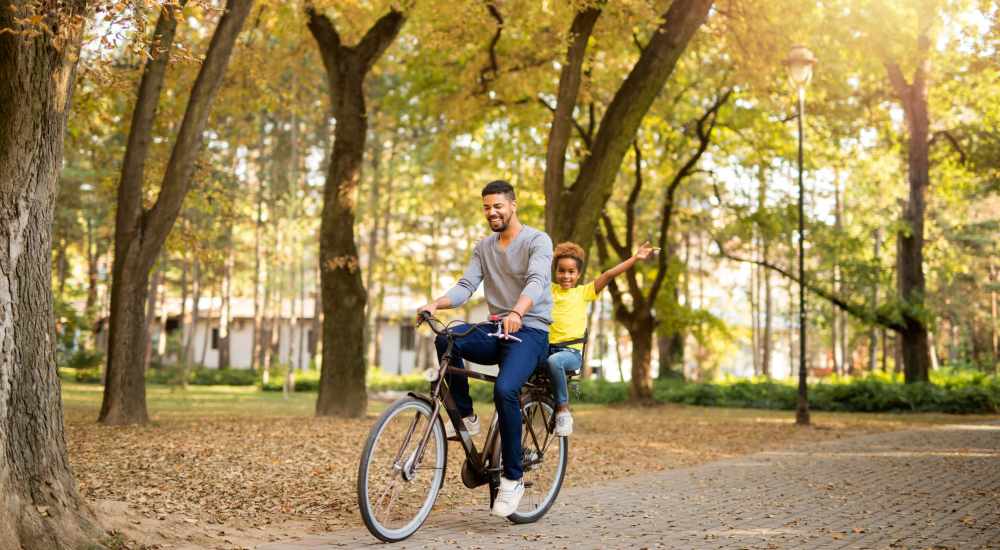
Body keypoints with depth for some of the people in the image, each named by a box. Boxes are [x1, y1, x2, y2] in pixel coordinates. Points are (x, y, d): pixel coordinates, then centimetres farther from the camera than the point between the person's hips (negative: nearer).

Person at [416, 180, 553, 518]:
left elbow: (536, 281, -24)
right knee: (446, 339, -27)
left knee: (505, 390, -31)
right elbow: (465, 287, 3)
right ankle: (465, 418, -10)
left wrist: (517, 312, -44)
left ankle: (513, 478, -17)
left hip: (530, 331, -5)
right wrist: (436, 304, -19)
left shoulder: (537, 241, -5)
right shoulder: (484, 248, 14)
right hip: (496, 331, 5)